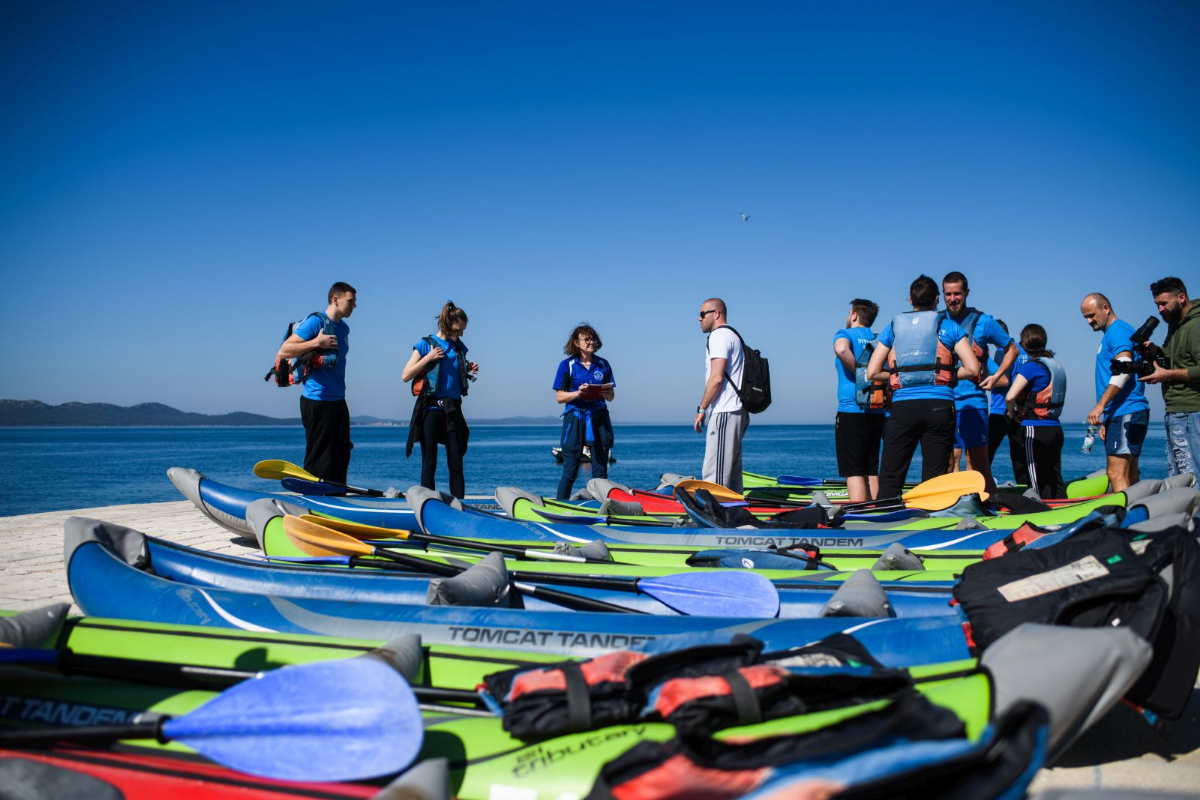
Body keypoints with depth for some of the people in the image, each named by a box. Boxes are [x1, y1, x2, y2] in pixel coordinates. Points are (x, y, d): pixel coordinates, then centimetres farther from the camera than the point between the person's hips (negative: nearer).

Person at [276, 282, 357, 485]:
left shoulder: (343, 328, 14)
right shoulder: (315, 322, -11)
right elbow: (283, 351, -16)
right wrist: (316, 342, -24)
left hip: (338, 401, 9)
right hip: (317, 401, -9)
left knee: (341, 457, 12)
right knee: (318, 461, -5)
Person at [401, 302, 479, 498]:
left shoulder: (459, 347, 11)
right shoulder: (425, 344, -2)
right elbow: (405, 376, -5)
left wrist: (469, 370, 3)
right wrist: (428, 358, -15)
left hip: (452, 409, 4)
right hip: (431, 408, -4)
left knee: (456, 463, 3)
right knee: (429, 463, 0)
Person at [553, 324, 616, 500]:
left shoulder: (603, 365, 9)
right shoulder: (567, 365, 0)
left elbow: (611, 397, 12)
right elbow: (559, 397, -3)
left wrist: (606, 392, -11)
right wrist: (578, 393, -19)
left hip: (599, 418, 3)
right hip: (575, 419, -3)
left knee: (600, 471, 4)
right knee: (570, 472, -2)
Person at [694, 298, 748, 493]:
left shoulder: (718, 336, -8)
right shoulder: (733, 335, 23)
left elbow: (716, 378, -17)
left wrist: (701, 409, -12)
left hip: (724, 413, -10)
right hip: (738, 411, 10)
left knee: (715, 475, -12)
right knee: (732, 471, 11)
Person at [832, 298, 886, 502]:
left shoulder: (845, 334, 0)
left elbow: (842, 349, -24)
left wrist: (860, 373, -13)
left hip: (851, 412, -6)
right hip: (878, 414, 6)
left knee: (853, 473, -7)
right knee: (871, 472, 12)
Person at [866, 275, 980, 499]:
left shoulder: (893, 327, 12)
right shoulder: (948, 326, 8)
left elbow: (872, 373, 7)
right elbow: (972, 369, 1)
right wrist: (950, 375, 17)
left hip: (902, 407, 1)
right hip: (939, 407, 0)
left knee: (890, 478, 4)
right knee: (933, 480, 5)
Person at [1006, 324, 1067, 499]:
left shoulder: (1031, 366, -13)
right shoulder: (1058, 366, 10)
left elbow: (1010, 396, -23)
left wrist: (1012, 413, -4)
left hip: (1036, 430, -7)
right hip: (1056, 428, 7)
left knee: (1039, 484, 0)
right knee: (1055, 478, 14)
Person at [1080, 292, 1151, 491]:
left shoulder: (1118, 330, -8)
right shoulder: (1111, 334, 23)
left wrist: (1100, 405, -25)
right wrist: (1106, 418, 24)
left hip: (1125, 414, -10)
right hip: (1120, 414, 10)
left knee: (1116, 475, -16)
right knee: (1130, 477, 10)